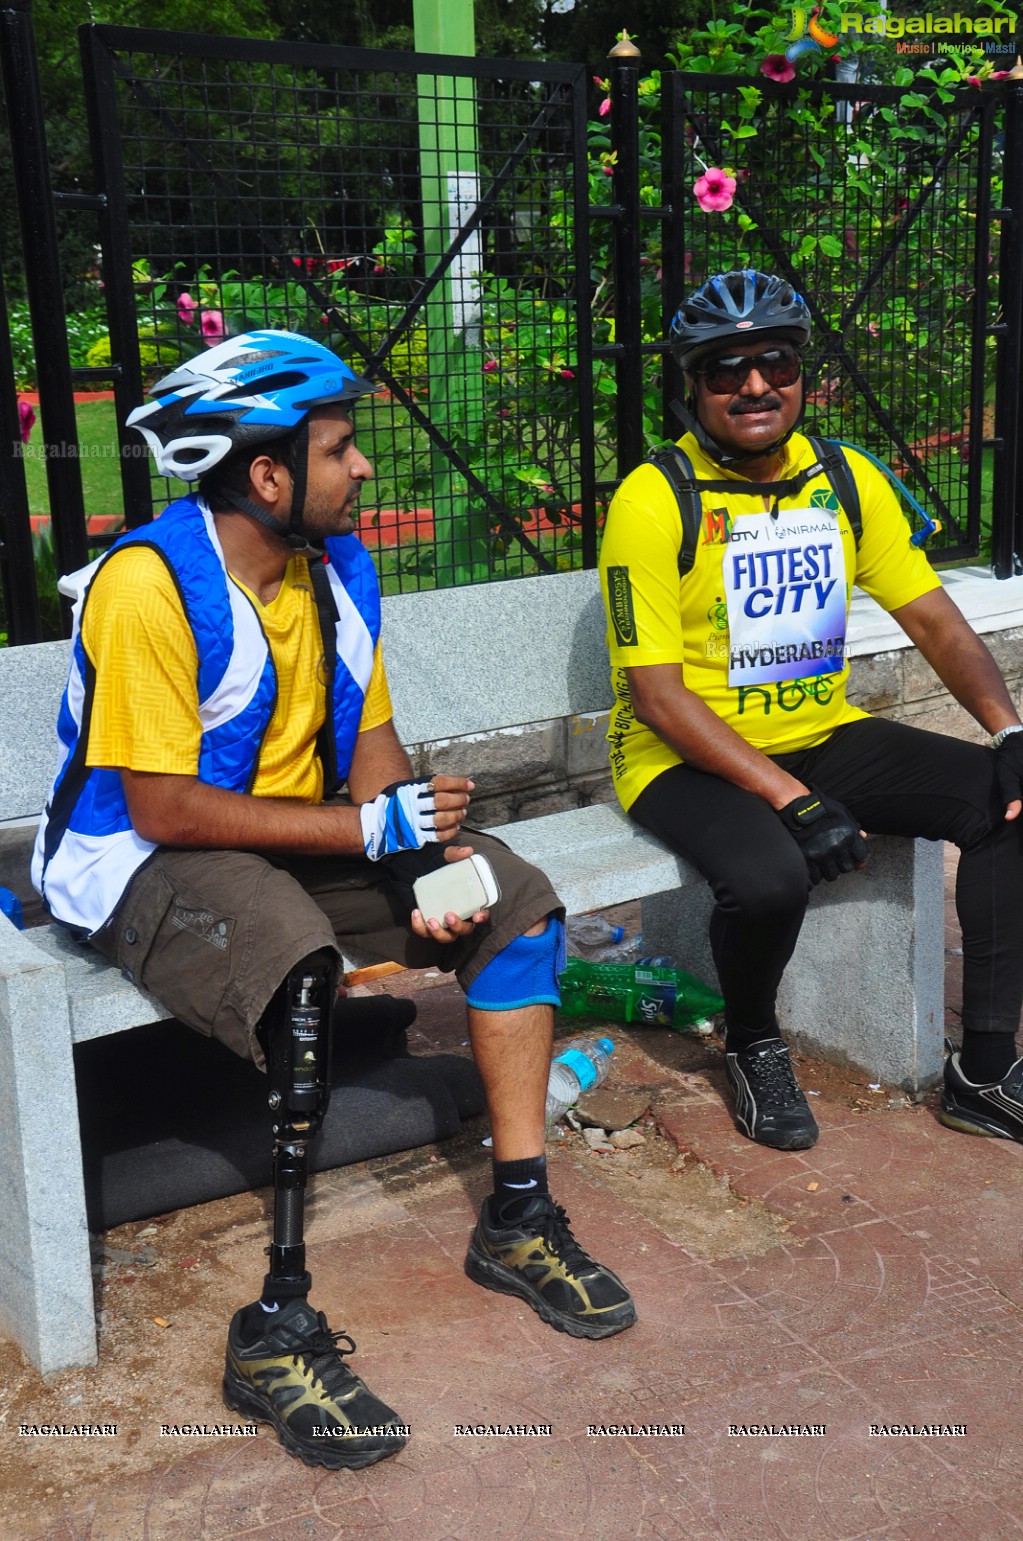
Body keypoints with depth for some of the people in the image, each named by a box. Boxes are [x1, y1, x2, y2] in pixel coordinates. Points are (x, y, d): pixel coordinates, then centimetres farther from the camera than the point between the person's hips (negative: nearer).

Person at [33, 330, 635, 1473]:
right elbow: (166, 810, -23)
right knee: (300, 968, -37)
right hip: (143, 862, -8)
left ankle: (516, 1222, 2)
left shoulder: (338, 565, 4)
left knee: (519, 904, -6)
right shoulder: (148, 585, -22)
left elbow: (370, 741, 6)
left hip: (304, 837, 8)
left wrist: (431, 862, -13)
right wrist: (371, 828, -23)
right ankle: (278, 1329, -27)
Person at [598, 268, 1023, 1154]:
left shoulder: (847, 480, 4)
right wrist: (791, 799, -25)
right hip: (688, 758, -6)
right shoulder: (656, 500, -14)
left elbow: (932, 618, 6)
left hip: (823, 739, 6)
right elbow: (655, 692, -18)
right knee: (771, 874, -35)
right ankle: (754, 1047, 0)